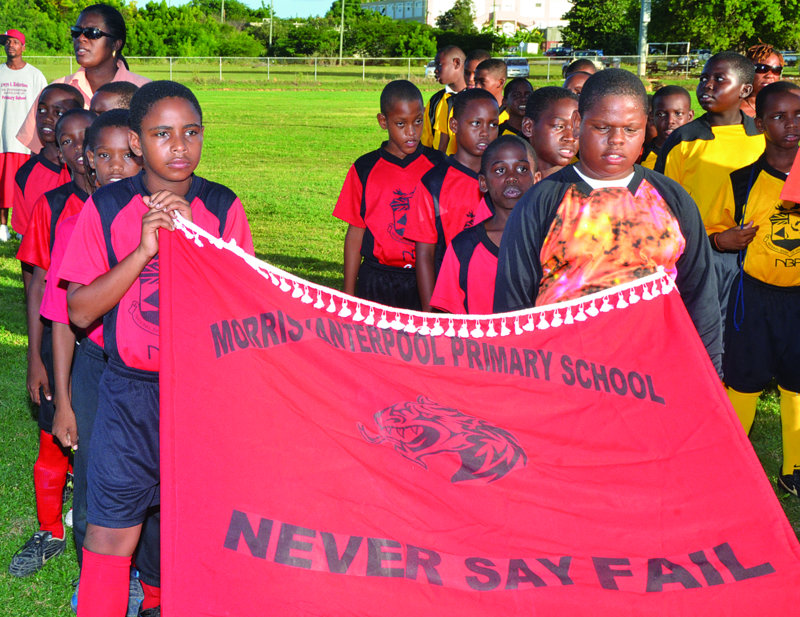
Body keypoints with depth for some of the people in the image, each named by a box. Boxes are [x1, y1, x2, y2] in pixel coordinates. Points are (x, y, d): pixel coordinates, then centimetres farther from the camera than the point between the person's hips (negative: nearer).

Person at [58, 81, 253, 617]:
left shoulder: (223, 208, -1)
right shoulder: (106, 208, -3)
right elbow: (80, 311, -8)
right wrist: (143, 250, -18)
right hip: (130, 392, -1)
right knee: (112, 532, 1)